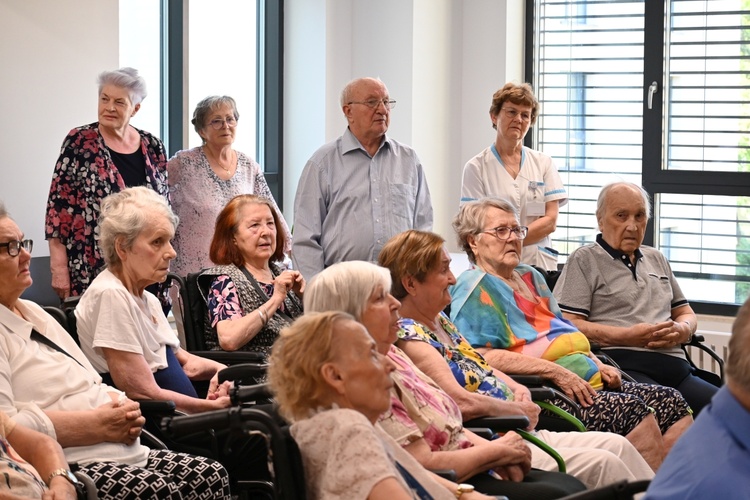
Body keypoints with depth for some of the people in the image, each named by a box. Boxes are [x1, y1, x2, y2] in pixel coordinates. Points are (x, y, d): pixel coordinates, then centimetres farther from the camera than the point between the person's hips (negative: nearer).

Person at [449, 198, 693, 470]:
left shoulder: (529, 277, 25)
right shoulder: (474, 288, -3)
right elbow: (484, 356, -16)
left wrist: (598, 365, 11)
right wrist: (554, 371, -19)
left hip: (589, 381, 9)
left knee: (671, 401, -9)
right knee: (631, 410, -28)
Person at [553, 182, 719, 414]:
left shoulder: (657, 259, 29)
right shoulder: (584, 260, 10)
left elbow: (686, 314, 34)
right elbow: (568, 325, -2)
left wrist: (681, 330, 8)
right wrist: (628, 337, -10)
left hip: (674, 367, 6)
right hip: (623, 364, -6)